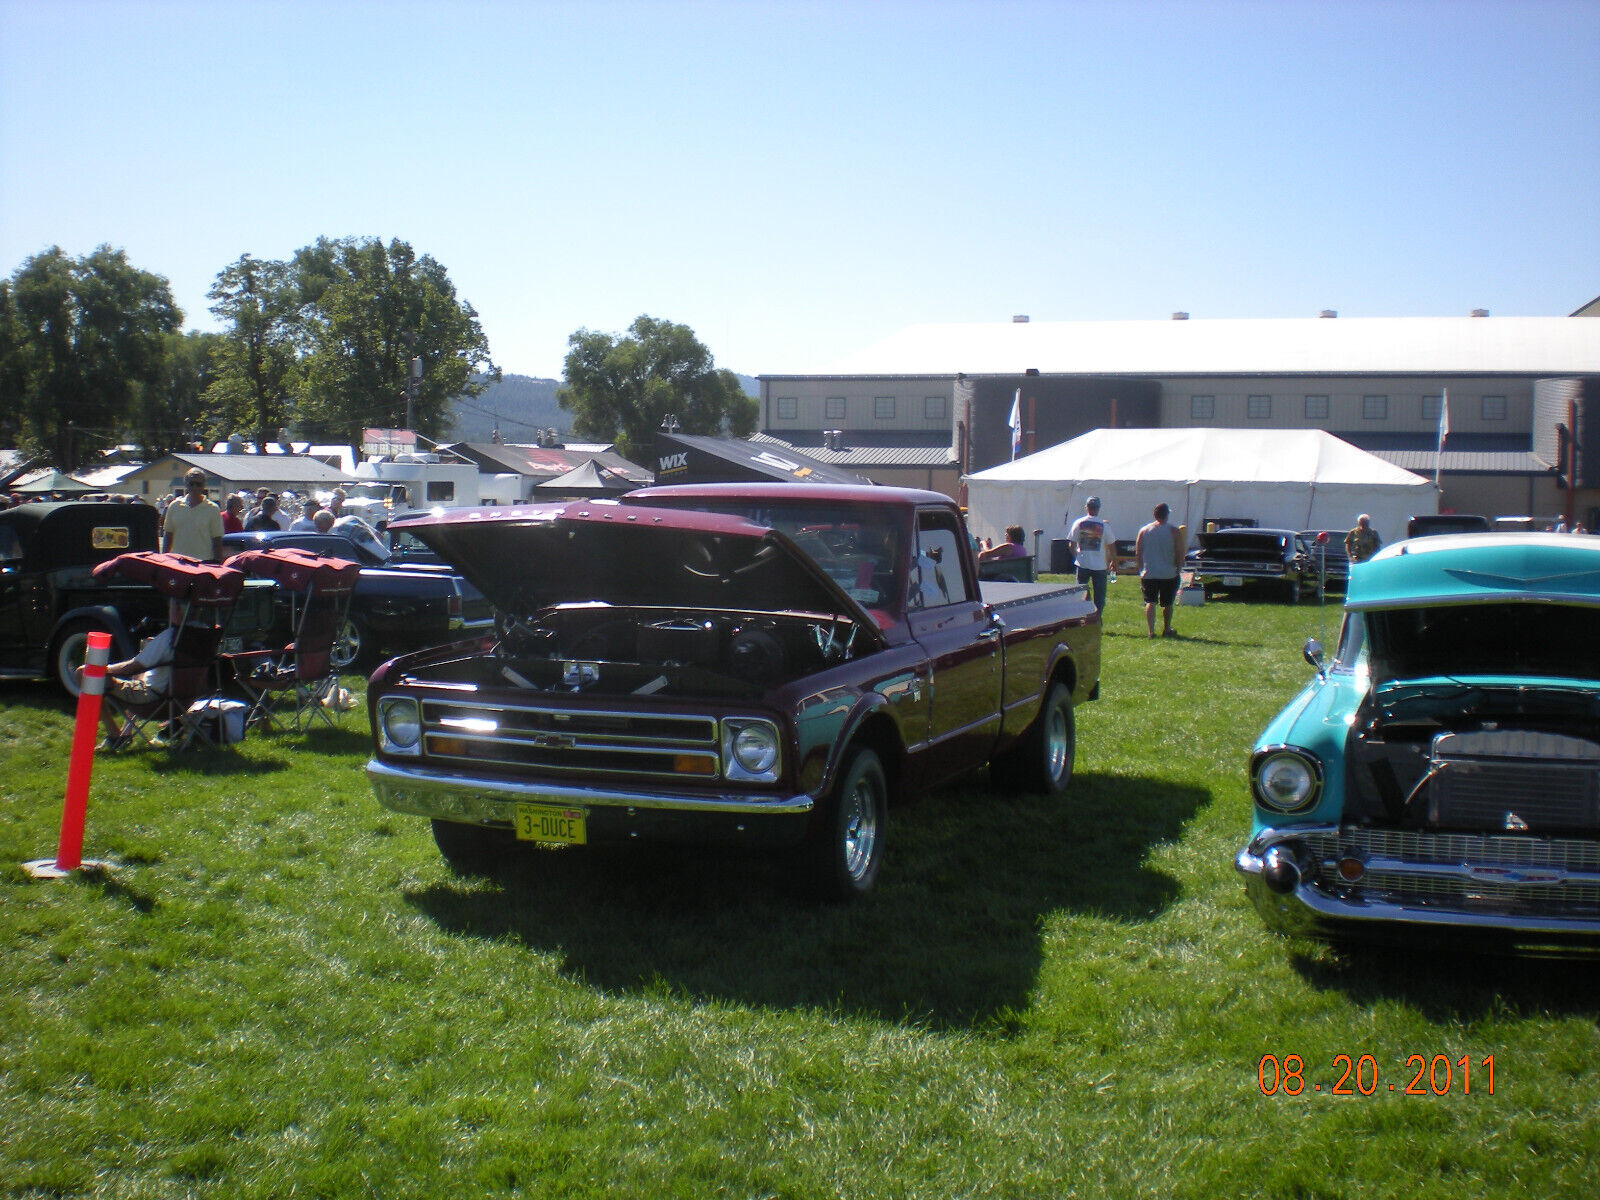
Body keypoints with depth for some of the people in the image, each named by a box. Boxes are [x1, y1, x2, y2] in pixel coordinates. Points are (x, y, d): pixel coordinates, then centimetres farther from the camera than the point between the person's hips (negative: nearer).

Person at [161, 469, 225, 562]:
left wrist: (217, 564, -4)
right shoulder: (174, 506, 9)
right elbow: (168, 536, 14)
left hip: (204, 562, -3)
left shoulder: (212, 509, 0)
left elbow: (217, 540, 0)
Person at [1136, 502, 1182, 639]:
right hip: (1168, 574, -1)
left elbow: (1138, 553, 5)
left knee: (1150, 602, 0)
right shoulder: (1173, 531, -4)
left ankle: (1151, 631, -10)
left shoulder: (1144, 531, 3)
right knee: (1167, 604, 13)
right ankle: (1166, 630, 24)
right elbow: (1179, 553, -4)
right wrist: (1178, 567, 10)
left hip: (1148, 574, 1)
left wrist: (1141, 569, 14)